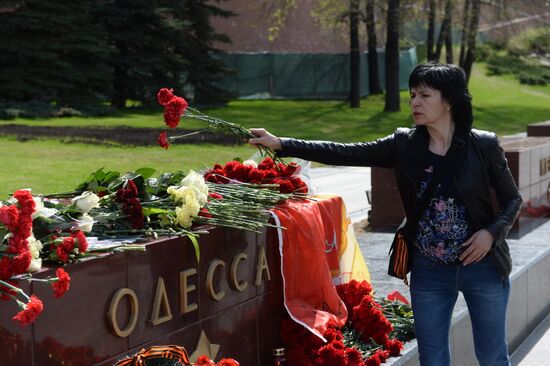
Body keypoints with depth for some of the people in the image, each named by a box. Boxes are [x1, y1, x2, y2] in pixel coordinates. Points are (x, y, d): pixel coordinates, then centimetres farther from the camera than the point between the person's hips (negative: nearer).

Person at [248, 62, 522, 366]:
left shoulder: (483, 145, -8)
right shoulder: (404, 144, -1)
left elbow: (512, 199, 1)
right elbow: (344, 153, -5)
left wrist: (492, 232, -18)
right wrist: (280, 144, -10)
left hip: (481, 265, -3)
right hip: (429, 271, 3)